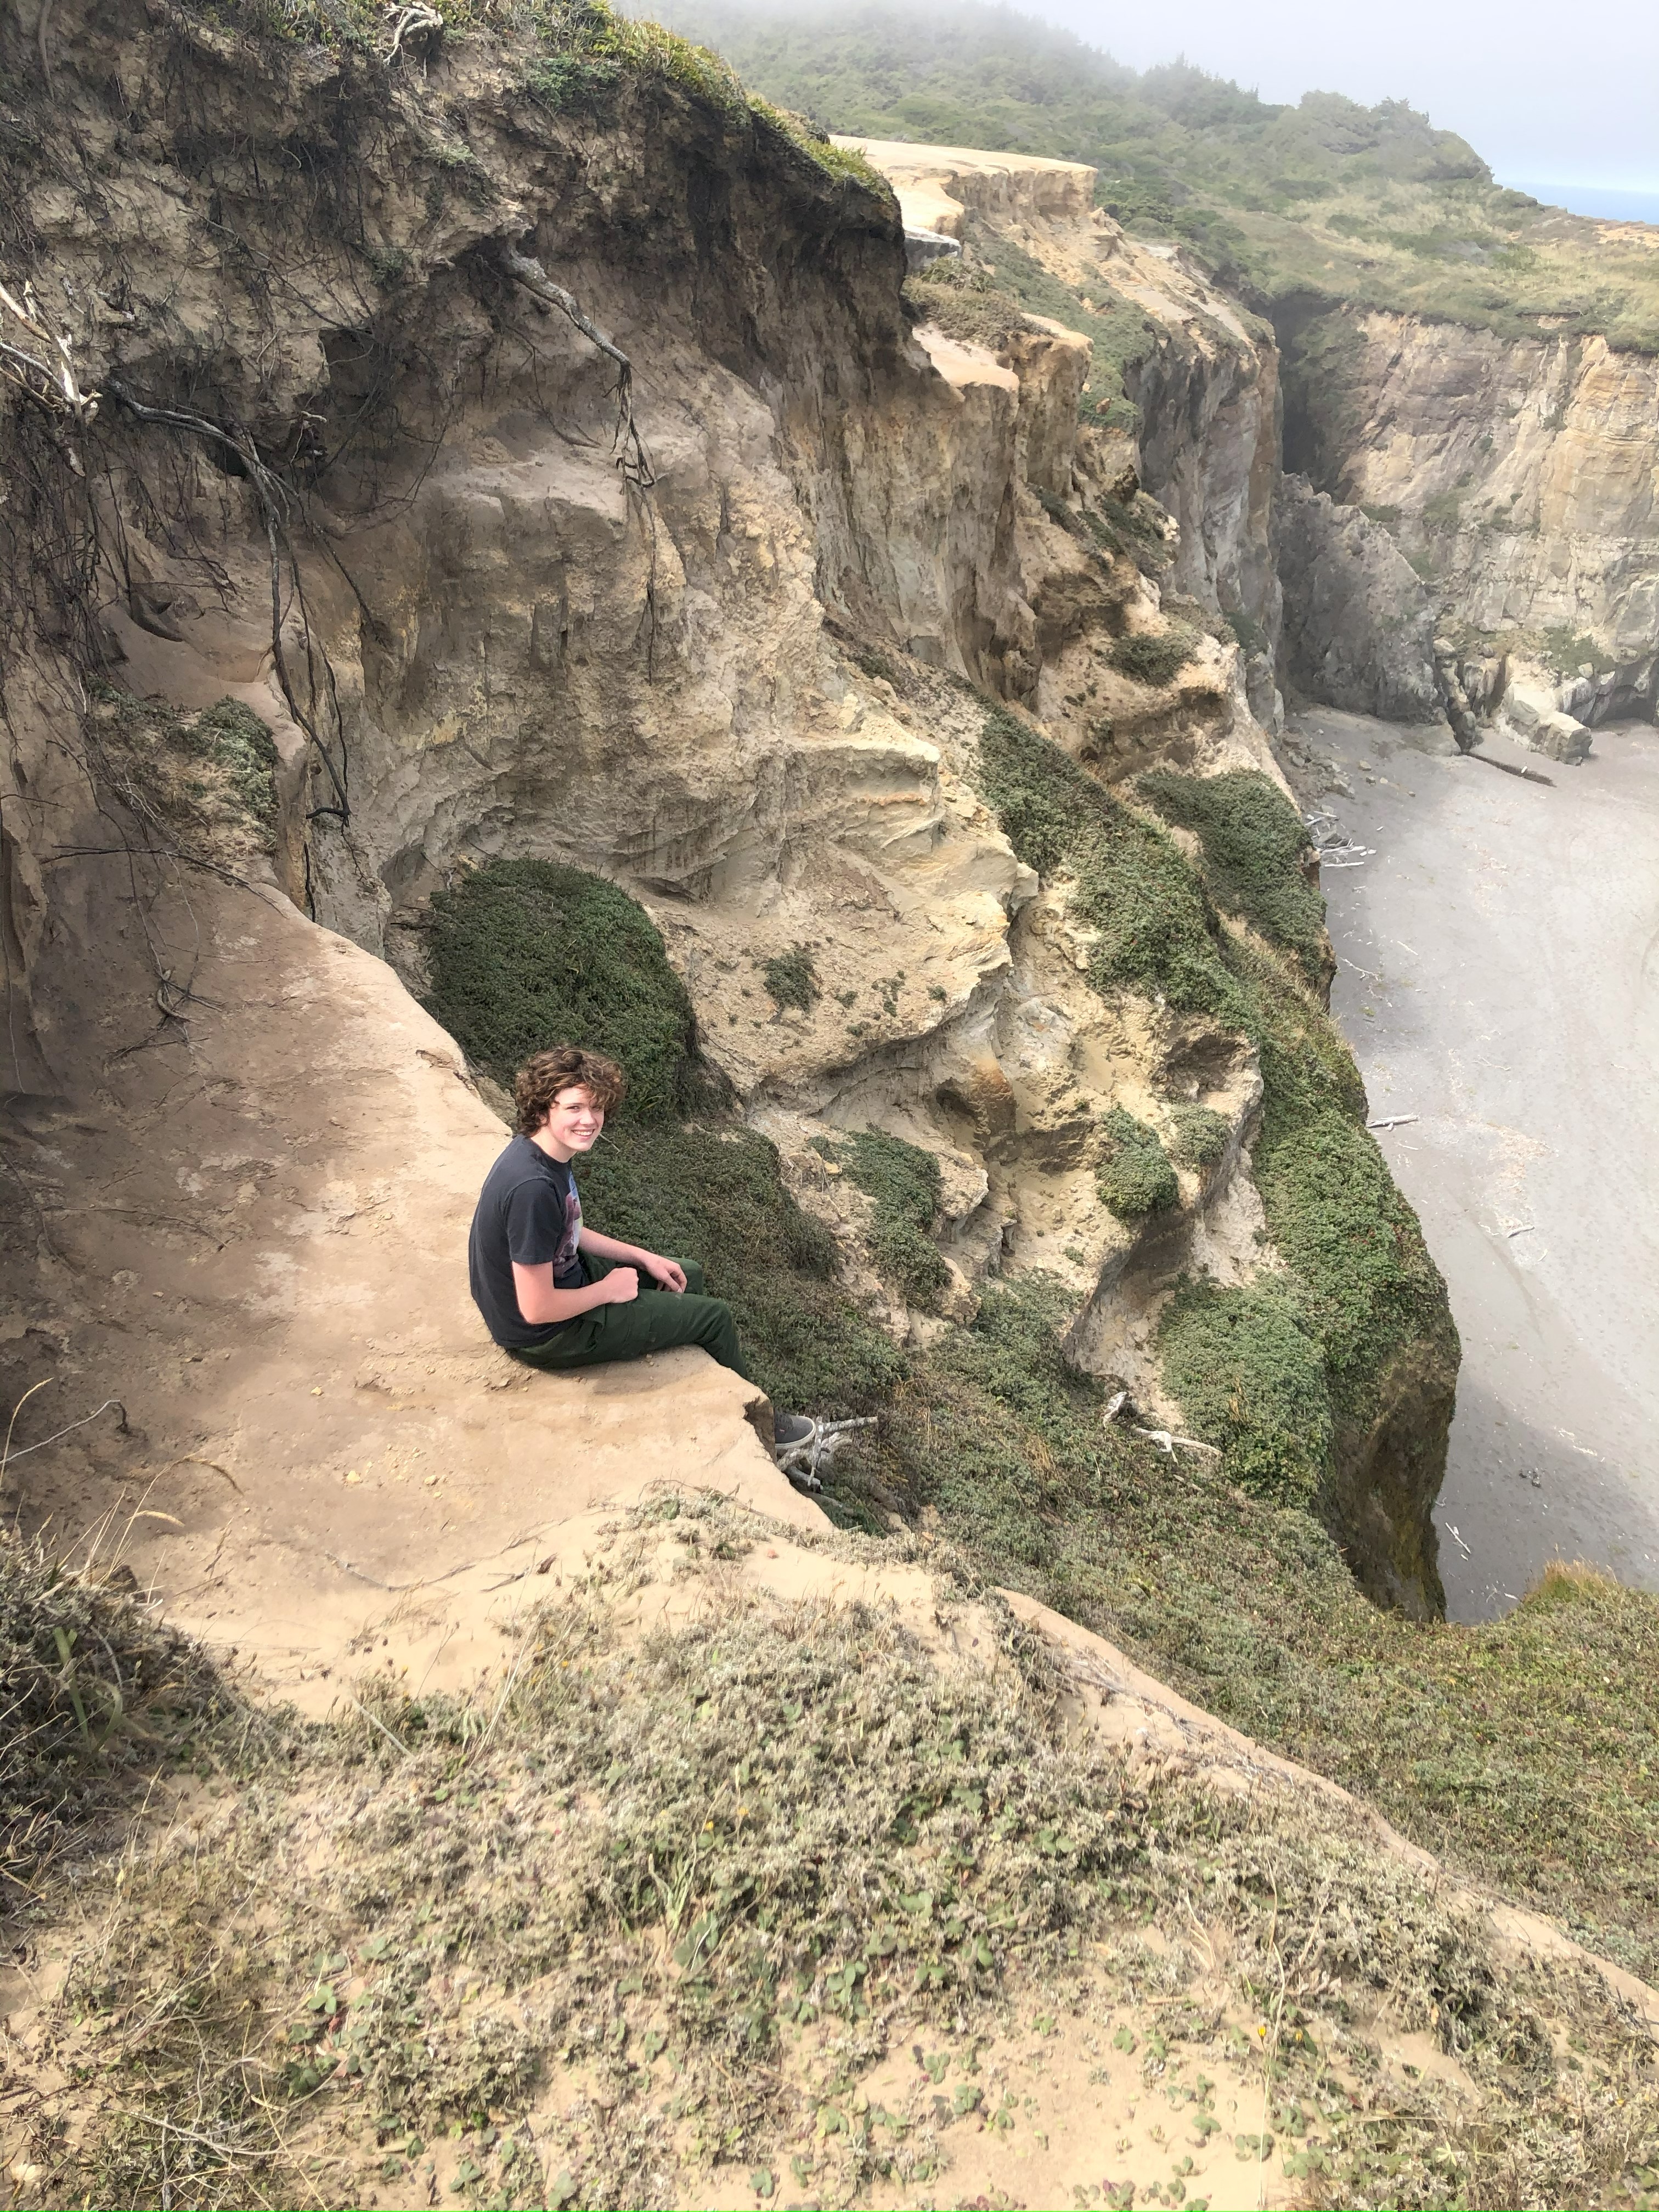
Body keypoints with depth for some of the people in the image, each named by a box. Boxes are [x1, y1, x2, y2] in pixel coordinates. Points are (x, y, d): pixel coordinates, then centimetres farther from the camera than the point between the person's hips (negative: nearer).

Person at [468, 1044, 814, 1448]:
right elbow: (537, 1309, -32)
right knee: (715, 1315, 3)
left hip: (559, 1273, 9)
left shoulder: (544, 1153, -7)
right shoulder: (533, 1188, -36)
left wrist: (644, 1257, 6)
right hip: (546, 1335, -9)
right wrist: (608, 1291, -15)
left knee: (688, 1276, 22)